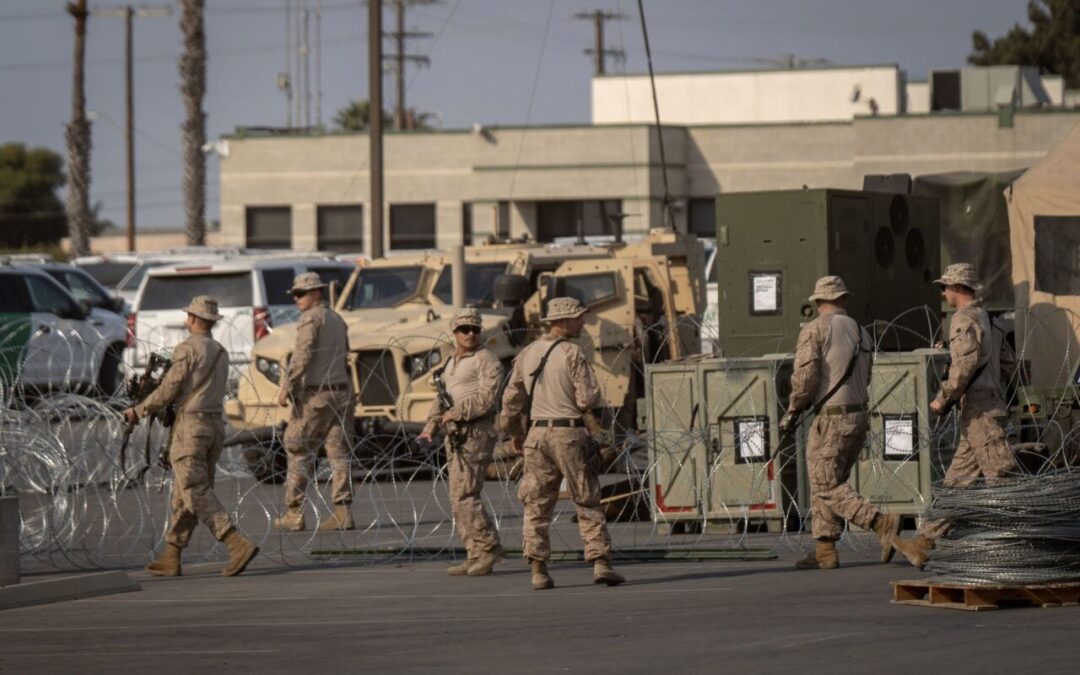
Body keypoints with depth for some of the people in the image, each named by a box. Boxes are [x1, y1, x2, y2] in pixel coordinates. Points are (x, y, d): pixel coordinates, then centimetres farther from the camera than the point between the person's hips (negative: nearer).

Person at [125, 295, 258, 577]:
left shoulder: (187, 349, -9)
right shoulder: (220, 353, 14)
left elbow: (168, 391, -11)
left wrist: (138, 411, 3)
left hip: (190, 425, -8)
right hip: (216, 425, 8)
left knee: (197, 493, -10)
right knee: (184, 494, 12)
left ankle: (238, 544, -23)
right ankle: (171, 558, 13)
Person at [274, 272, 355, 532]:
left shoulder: (311, 318, -8)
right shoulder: (337, 320, 18)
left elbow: (302, 355, -18)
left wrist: (287, 388, -19)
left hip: (315, 394, -8)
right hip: (341, 393, 8)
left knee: (299, 451, -1)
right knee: (339, 453, 4)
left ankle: (294, 514, -3)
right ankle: (343, 513, -2)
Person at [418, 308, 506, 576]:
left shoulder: (486, 361, -5)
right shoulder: (450, 364, 21)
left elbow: (487, 397, -17)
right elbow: (441, 398, 18)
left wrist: (457, 412, -16)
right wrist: (431, 424, 2)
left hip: (476, 433, -9)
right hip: (456, 435, 9)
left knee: (464, 495, -14)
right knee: (460, 497, 7)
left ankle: (490, 547, -9)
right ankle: (477, 556, 9)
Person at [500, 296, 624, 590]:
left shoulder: (527, 354, 7)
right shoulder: (572, 354, -8)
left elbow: (512, 399, 10)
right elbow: (588, 398, -13)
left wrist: (515, 432, 25)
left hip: (537, 432, 4)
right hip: (570, 433, -4)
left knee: (537, 505, 8)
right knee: (588, 503, 3)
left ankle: (539, 571, 2)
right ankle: (600, 563, -4)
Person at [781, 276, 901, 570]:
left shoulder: (815, 331, -8)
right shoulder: (859, 332, 12)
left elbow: (805, 377, -16)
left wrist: (792, 412, -1)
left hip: (830, 419, -8)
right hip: (859, 416, 8)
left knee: (828, 488, -6)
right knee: (827, 483, 14)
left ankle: (882, 523, -20)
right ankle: (825, 550, 11)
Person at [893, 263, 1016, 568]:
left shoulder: (964, 319, -11)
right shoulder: (981, 317, 20)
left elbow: (966, 363, -22)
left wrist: (944, 398, -13)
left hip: (978, 409, -10)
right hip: (985, 406, 10)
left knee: (1002, 476, -11)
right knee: (957, 479, 9)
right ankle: (925, 542, 12)